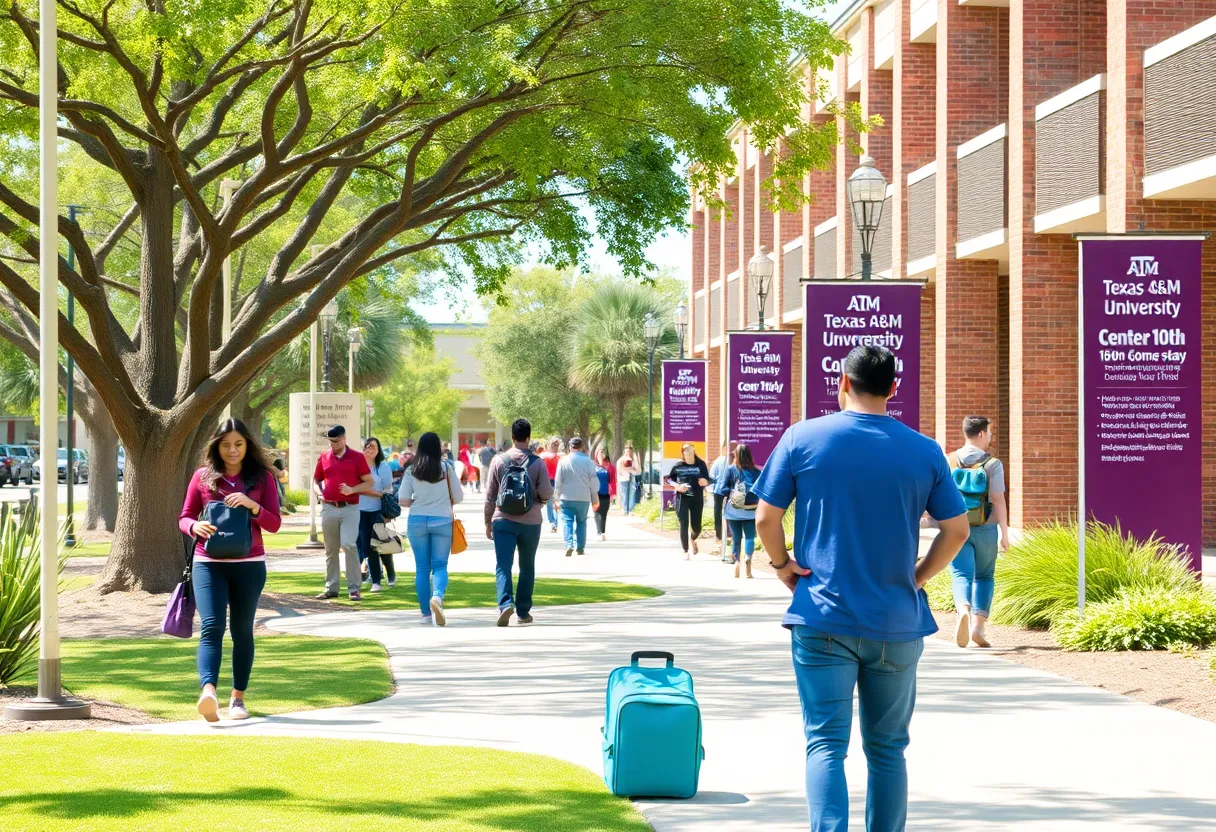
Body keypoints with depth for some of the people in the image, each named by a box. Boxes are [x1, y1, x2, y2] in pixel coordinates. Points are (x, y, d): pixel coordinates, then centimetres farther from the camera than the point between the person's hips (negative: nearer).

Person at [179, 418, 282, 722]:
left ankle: (238, 697, 18)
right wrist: (195, 527, -13)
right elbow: (184, 517, 10)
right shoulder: (203, 477, 6)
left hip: (249, 565, 1)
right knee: (211, 627, -16)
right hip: (209, 563, -1)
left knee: (242, 631, 8)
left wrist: (252, 505, -17)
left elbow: (274, 524, 2)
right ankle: (208, 692, -32)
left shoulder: (262, 477, 5)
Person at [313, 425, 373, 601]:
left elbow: (369, 482, 2)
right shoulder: (324, 458, 10)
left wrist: (352, 490, -14)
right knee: (330, 550, 9)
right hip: (329, 508, 4)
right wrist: (319, 493, -2)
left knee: (349, 545, -15)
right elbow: (316, 480, 19)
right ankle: (331, 588, 16)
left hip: (350, 508, -4)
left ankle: (354, 588, -9)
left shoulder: (357, 458, 1)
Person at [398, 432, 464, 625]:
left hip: (417, 521, 1)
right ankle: (437, 596, -28)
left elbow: (403, 501, -2)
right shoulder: (446, 468, -2)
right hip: (442, 520, -1)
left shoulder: (412, 471, -1)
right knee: (440, 565, 2)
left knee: (422, 567, 7)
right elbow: (459, 497, 3)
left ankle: (426, 613, 8)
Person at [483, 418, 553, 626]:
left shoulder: (499, 461, -1)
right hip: (530, 522, 0)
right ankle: (523, 611, 18)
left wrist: (488, 522, 10)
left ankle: (506, 603, -26)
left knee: (503, 566, -4)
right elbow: (547, 494, -6)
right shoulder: (537, 462, -4)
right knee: (527, 567, 14)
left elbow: (490, 495, 2)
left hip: (503, 521, 0)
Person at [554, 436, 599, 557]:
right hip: (583, 498, 1)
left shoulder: (563, 461, -4)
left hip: (566, 497, -1)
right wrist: (595, 499, 10)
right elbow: (594, 481, 1)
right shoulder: (588, 461, -3)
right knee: (581, 522, 14)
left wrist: (557, 498, 9)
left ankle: (569, 545, -18)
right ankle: (580, 548, 12)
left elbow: (558, 481, -1)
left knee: (567, 521, 1)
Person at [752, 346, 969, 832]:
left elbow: (765, 519, -5)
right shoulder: (925, 452, 1)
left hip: (823, 620, -2)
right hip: (896, 626, 2)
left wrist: (782, 564, 11)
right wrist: (918, 577, 13)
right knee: (887, 748, 13)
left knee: (825, 744, -2)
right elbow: (956, 530, 2)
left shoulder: (802, 438, -4)